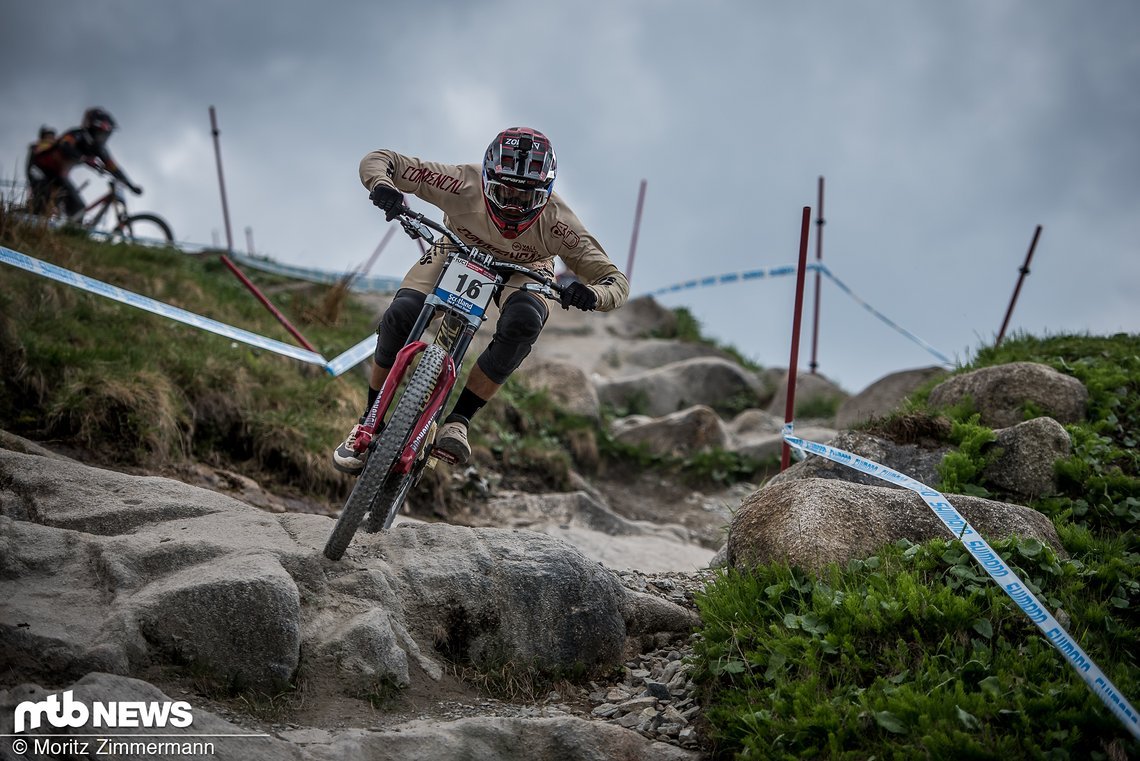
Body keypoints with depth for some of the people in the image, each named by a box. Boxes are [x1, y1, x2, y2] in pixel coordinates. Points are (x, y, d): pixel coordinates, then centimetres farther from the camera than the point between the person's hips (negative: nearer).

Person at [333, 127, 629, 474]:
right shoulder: (465, 183, -35)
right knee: (400, 315, -24)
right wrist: (382, 186, -52)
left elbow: (617, 280, -28)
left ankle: (458, 420, -22)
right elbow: (377, 160, -28)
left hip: (523, 269, 0)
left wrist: (591, 294, -52)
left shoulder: (555, 221, -33)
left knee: (523, 320, -35)